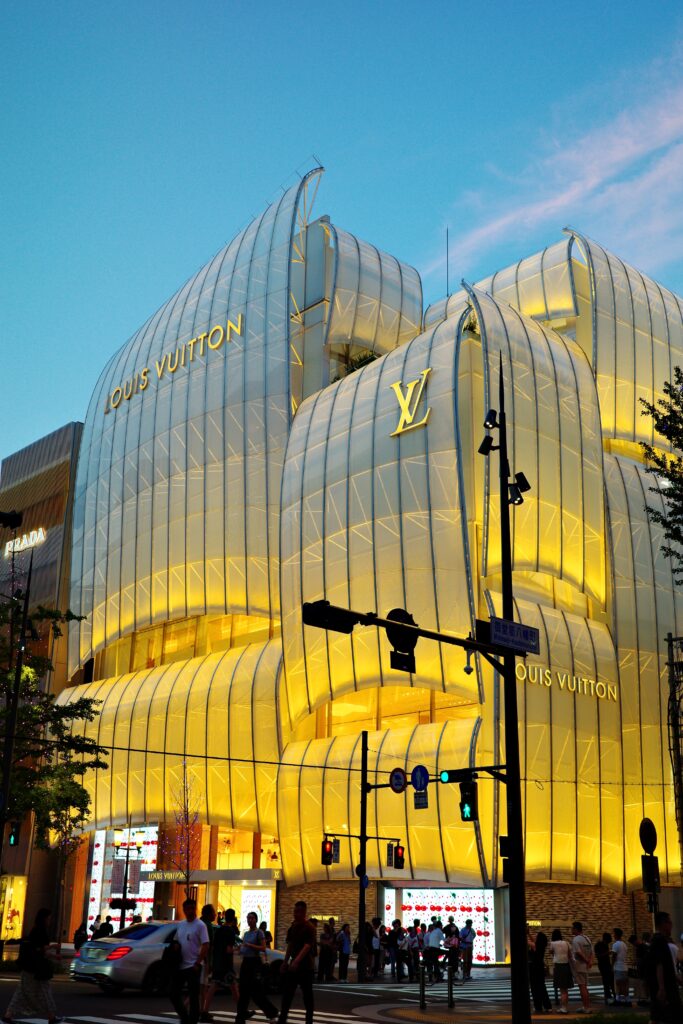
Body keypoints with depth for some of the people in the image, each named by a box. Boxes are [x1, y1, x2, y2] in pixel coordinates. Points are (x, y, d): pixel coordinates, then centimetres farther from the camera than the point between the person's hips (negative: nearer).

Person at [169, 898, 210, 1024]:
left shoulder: (200, 925, -8)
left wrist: (197, 963, -20)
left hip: (193, 966, -6)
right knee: (174, 994, 9)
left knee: (193, 996, 0)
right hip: (180, 965, 7)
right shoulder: (180, 925, 12)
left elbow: (205, 946, -14)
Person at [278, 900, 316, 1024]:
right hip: (293, 965, 7)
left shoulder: (309, 928, -14)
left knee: (307, 994, 2)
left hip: (305, 966, -7)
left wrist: (296, 961, -36)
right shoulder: (293, 926, 8)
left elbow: (307, 946, -25)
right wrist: (285, 961, 11)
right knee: (287, 992, 5)